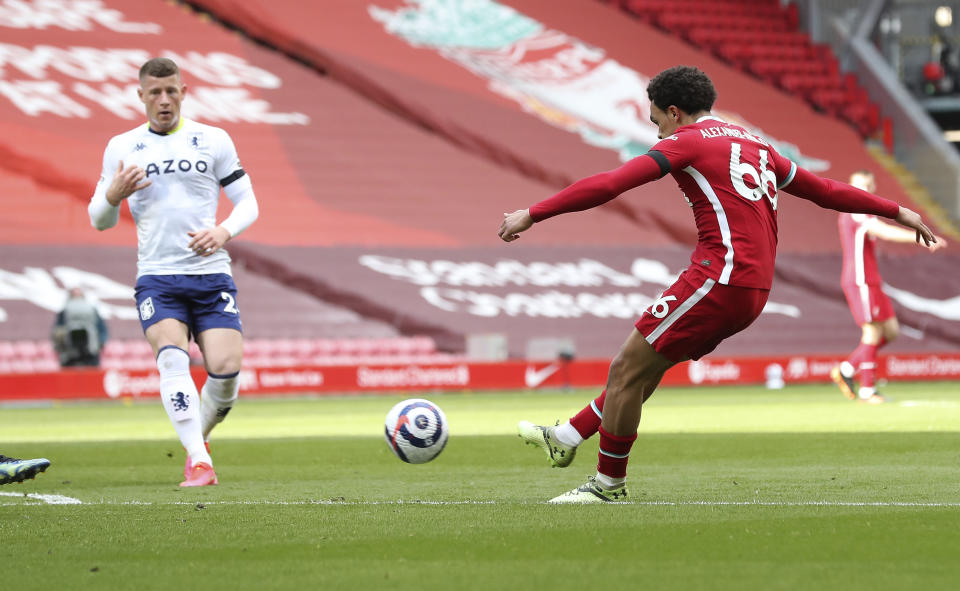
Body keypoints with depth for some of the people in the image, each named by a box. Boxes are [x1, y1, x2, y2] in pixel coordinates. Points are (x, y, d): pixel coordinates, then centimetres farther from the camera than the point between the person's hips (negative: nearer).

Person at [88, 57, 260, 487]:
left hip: (211, 274, 0)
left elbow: (248, 203, 10)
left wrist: (224, 231, -11)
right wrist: (113, 195, -9)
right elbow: (100, 221, 13)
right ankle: (199, 462, -27)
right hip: (157, 277, 0)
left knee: (225, 369, -13)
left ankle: (198, 436, 18)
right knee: (172, 357, -25)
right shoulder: (121, 148, 10)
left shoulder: (213, 141, 8)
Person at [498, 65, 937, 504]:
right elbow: (822, 189, 28)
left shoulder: (686, 142, -1)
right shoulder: (753, 143, 22)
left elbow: (607, 185, -11)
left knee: (626, 370, -3)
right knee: (642, 365, 18)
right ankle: (567, 439, 22)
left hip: (719, 278, -9)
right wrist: (896, 212, 39)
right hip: (755, 289, 9)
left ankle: (609, 483, 3)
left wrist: (532, 215, -10)